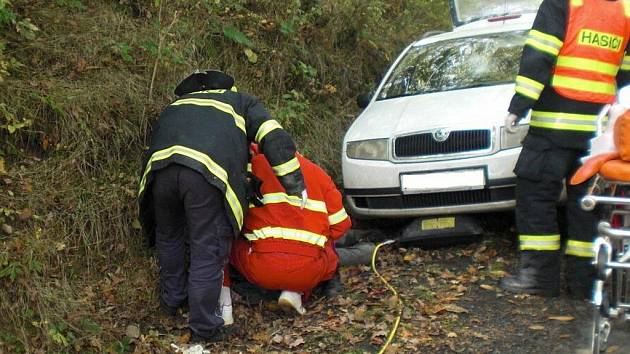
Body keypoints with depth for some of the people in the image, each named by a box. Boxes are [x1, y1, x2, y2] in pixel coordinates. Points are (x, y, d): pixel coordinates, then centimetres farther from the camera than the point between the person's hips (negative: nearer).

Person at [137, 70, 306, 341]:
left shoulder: (177, 104, 40)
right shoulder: (242, 103, 31)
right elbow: (276, 140, 17)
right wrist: (295, 186, 18)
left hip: (160, 166, 4)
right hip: (208, 174, -4)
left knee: (169, 238, 27)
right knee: (208, 251, 6)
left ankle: (172, 299, 45)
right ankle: (203, 327, 12)